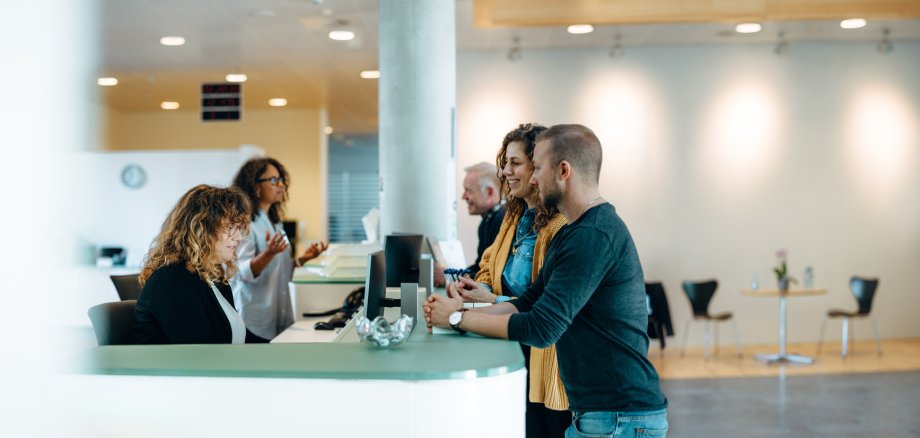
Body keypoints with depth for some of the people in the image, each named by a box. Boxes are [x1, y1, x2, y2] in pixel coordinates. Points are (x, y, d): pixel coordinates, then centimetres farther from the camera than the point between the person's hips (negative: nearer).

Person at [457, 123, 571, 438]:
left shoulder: (562, 226, -17)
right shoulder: (514, 217, 13)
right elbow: (490, 269, 17)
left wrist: (495, 302, -22)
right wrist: (477, 291, -5)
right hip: (513, 355, 8)